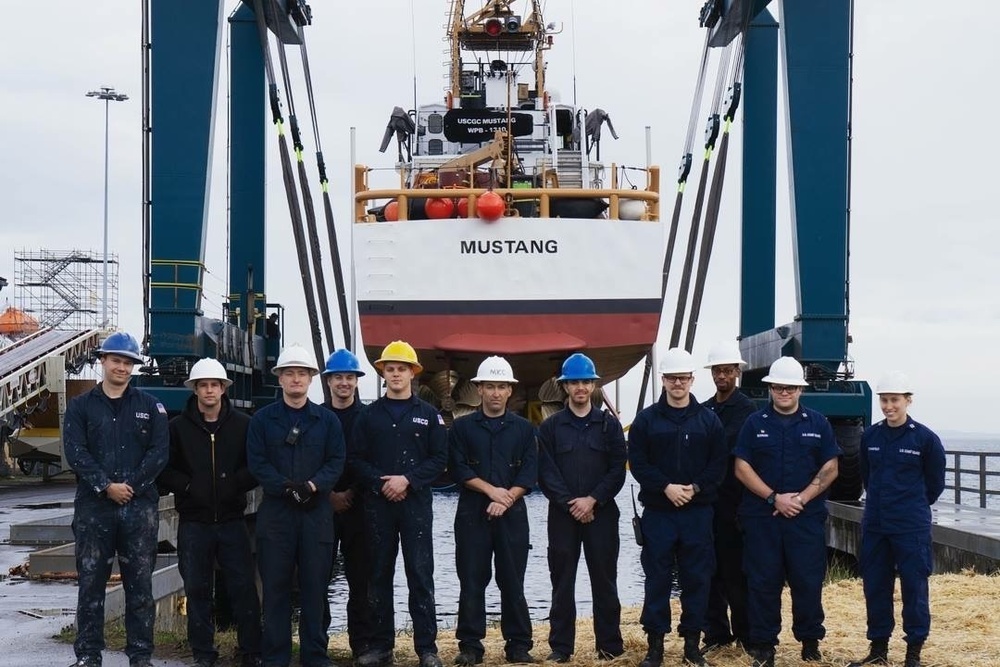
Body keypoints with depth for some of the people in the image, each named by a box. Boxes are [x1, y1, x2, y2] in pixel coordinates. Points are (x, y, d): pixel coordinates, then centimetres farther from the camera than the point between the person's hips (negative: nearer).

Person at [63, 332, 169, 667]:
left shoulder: (150, 406, 9)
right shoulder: (80, 407, 8)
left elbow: (159, 452, -1)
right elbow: (75, 452, -4)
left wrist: (130, 486, -12)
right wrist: (106, 486, -15)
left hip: (140, 507, 0)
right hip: (93, 505, 0)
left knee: (140, 583, 3)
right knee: (90, 582, 2)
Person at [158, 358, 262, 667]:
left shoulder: (243, 424, 3)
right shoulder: (179, 426, 4)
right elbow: (164, 468, 3)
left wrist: (236, 484, -11)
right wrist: (187, 486, -11)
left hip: (232, 519, 0)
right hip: (194, 522, 1)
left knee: (243, 586, 0)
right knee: (197, 589, 6)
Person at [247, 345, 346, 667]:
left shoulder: (327, 419, 10)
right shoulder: (262, 419, 6)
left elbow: (336, 461, 2)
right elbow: (257, 462, -2)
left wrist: (313, 485, -15)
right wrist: (287, 487, -15)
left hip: (316, 512, 1)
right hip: (275, 511, -1)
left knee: (315, 586, 3)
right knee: (275, 587, 1)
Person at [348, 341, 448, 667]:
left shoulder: (429, 415, 6)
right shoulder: (369, 416, 9)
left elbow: (439, 459, 0)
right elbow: (356, 459, 4)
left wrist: (407, 480, -12)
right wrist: (382, 483, -10)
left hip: (416, 503, -2)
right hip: (377, 503, 2)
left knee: (421, 575, -3)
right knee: (379, 575, 5)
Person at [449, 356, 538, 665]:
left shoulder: (524, 429, 9)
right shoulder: (462, 427, 6)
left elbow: (529, 474, 1)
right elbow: (459, 469, -2)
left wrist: (506, 498, -13)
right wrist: (491, 490, -13)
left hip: (512, 513, 0)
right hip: (472, 513, 0)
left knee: (513, 581, 2)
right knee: (471, 581, 0)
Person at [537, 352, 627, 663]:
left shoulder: (609, 424, 6)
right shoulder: (550, 427, 5)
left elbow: (618, 470, -1)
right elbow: (546, 473, -1)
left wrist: (592, 499, -12)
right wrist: (570, 503, -11)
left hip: (601, 513, 0)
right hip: (562, 514, 0)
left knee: (604, 580, 4)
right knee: (562, 581, 4)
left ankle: (609, 645, 10)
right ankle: (560, 646, 9)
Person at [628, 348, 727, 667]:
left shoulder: (709, 420, 6)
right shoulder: (646, 419, 3)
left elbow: (718, 464, 1)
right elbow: (637, 462, -3)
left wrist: (695, 488, -13)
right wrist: (666, 487, -15)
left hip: (697, 512, 1)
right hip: (658, 512, -1)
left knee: (697, 579, 3)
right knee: (657, 579, 2)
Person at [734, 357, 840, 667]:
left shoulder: (818, 423, 6)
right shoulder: (755, 423, 5)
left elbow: (830, 469, 3)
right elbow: (742, 468, 0)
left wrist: (802, 498, -10)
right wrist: (774, 498, -11)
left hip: (807, 517, 0)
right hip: (762, 517, 0)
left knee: (808, 581, 2)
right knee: (763, 582, 2)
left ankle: (810, 641, 15)